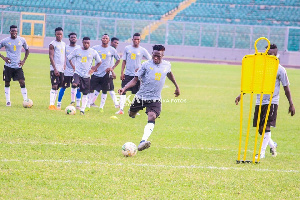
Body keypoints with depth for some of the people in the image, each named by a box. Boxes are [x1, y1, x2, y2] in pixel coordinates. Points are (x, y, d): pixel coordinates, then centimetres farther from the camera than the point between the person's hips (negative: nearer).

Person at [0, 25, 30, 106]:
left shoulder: (22, 40, 4)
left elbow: (27, 50, 18)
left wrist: (24, 60, 6)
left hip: (18, 66, 1)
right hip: (8, 66, -1)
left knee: (22, 82, -9)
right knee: (7, 83, 5)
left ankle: (26, 100, -7)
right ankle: (8, 101, 14)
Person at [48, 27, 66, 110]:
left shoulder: (63, 44, 17)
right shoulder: (52, 44, -6)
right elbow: (51, 57, -12)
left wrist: (64, 64, 9)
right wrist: (55, 68, -18)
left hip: (61, 69, 7)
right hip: (54, 68, -7)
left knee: (57, 87, 7)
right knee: (54, 86, -13)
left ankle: (53, 104, 11)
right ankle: (51, 105, -15)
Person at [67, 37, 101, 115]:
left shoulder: (93, 52, 3)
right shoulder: (77, 50, 2)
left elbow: (99, 62, 14)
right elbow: (69, 58, 15)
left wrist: (94, 69, 3)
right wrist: (73, 66, 5)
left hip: (87, 75, 1)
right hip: (78, 73, -1)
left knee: (85, 94, 2)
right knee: (74, 85, -29)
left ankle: (82, 109, 10)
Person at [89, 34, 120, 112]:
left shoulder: (112, 50, 3)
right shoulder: (95, 48, 3)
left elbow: (118, 60, 13)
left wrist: (112, 68, 1)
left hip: (106, 73, 0)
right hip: (96, 73, 0)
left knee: (104, 91, 2)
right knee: (91, 89, -1)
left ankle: (101, 107, 10)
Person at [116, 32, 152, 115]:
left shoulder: (142, 50, 0)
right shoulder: (127, 48, 5)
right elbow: (124, 61, 9)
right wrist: (122, 72, 2)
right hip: (127, 74, 1)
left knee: (137, 93, 3)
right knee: (123, 91, -8)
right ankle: (121, 109, -6)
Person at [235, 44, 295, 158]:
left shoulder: (280, 70, -5)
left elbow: (286, 87, 1)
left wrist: (291, 105, 0)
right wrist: (241, 95, 3)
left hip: (272, 102, -4)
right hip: (260, 101, 4)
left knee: (266, 126, -14)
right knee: (260, 128, 7)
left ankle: (262, 152, -9)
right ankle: (272, 145, 33)